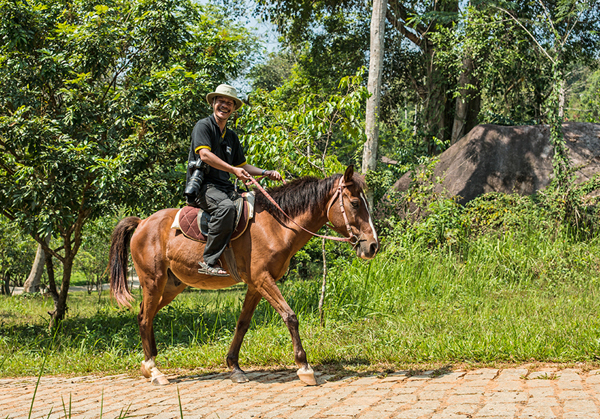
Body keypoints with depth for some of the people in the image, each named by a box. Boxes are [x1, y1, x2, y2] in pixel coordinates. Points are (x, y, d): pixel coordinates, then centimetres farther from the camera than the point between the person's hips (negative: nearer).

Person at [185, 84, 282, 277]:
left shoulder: (232, 137, 23)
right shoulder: (203, 126, 0)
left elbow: (242, 165, 27)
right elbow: (205, 154, -16)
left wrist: (267, 173, 11)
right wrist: (233, 170, -24)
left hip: (224, 187, 8)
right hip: (202, 185, -8)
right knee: (226, 206, -37)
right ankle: (209, 261, -36)